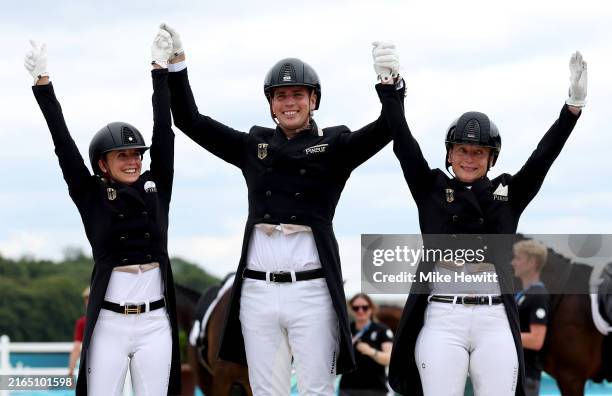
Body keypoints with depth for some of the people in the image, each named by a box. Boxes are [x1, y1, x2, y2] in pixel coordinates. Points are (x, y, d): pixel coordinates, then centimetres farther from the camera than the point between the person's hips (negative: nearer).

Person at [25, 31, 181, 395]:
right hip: (109, 324, -2)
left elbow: (163, 132, 5)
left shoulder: (157, 190, 6)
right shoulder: (92, 197, 1)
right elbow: (64, 143, -3)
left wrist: (161, 69, 2)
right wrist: (43, 83, -8)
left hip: (155, 323, 2)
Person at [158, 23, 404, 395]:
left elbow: (385, 130, -11)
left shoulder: (334, 144, 5)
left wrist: (390, 83, -30)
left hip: (311, 291, -3)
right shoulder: (254, 145, 14)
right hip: (257, 291, 3)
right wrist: (177, 63, 3)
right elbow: (191, 121, 13)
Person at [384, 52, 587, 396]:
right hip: (441, 319, -1)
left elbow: (545, 154, 1)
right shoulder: (431, 189, 10)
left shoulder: (509, 194, 11)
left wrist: (574, 104, -11)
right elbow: (404, 144, 3)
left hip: (495, 320, 1)